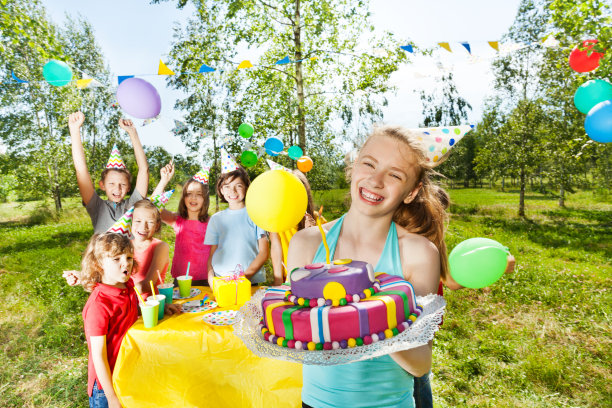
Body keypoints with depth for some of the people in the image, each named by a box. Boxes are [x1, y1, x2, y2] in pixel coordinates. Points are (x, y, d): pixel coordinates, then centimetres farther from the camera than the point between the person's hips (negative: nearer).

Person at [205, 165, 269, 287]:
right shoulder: (216, 219, 13)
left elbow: (264, 252, 1)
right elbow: (212, 254, 14)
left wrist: (246, 275, -9)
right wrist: (210, 278, -2)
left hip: (251, 281, -2)